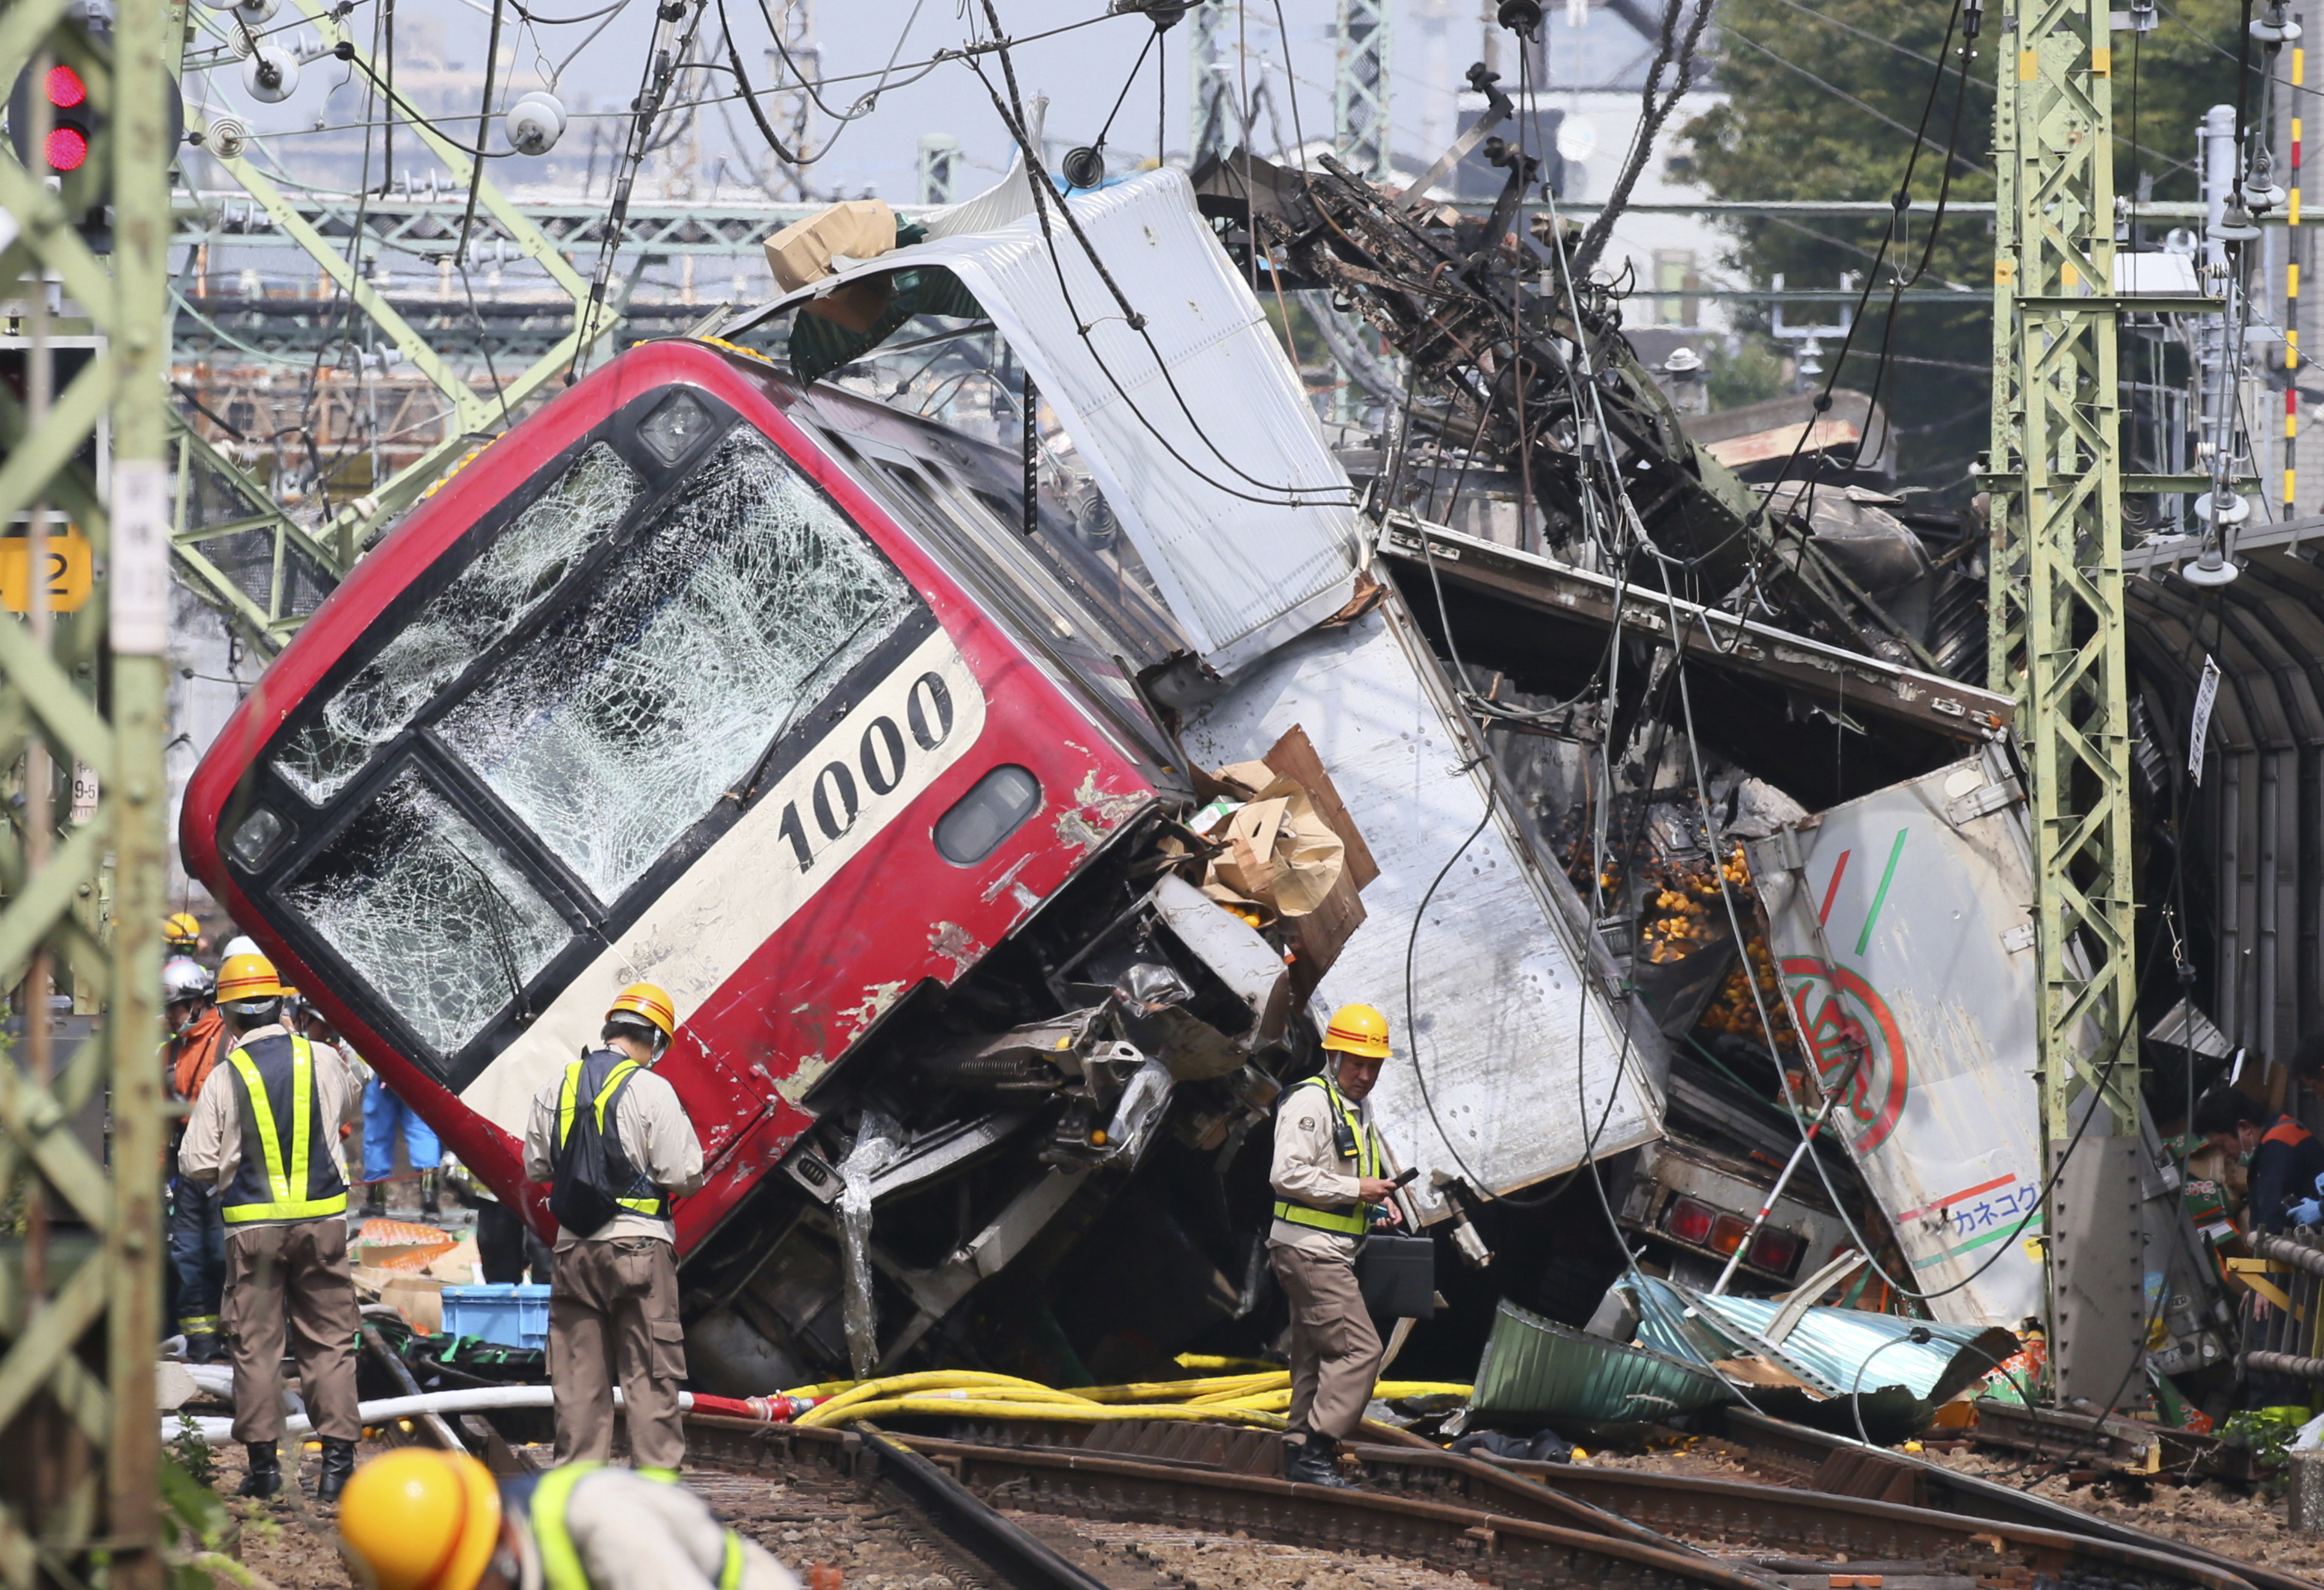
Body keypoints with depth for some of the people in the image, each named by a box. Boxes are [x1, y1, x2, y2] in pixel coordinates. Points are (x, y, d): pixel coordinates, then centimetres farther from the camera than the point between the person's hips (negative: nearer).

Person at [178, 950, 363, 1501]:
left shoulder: (226, 1078, -8)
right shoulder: (320, 1062, 0)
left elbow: (195, 1163, -6)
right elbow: (347, 1111, 22)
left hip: (252, 1223, -2)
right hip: (322, 1218, 2)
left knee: (256, 1343, 6)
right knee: (329, 1341, 7)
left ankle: (263, 1460, 6)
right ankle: (337, 1459, 2)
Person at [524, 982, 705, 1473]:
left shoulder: (557, 1089, 6)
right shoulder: (651, 1090, -9)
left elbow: (536, 1167, 12)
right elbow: (685, 1174, -11)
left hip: (574, 1248, 4)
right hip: (639, 1244, -4)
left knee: (579, 1367, 8)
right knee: (650, 1370, 0)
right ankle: (657, 1472, -2)